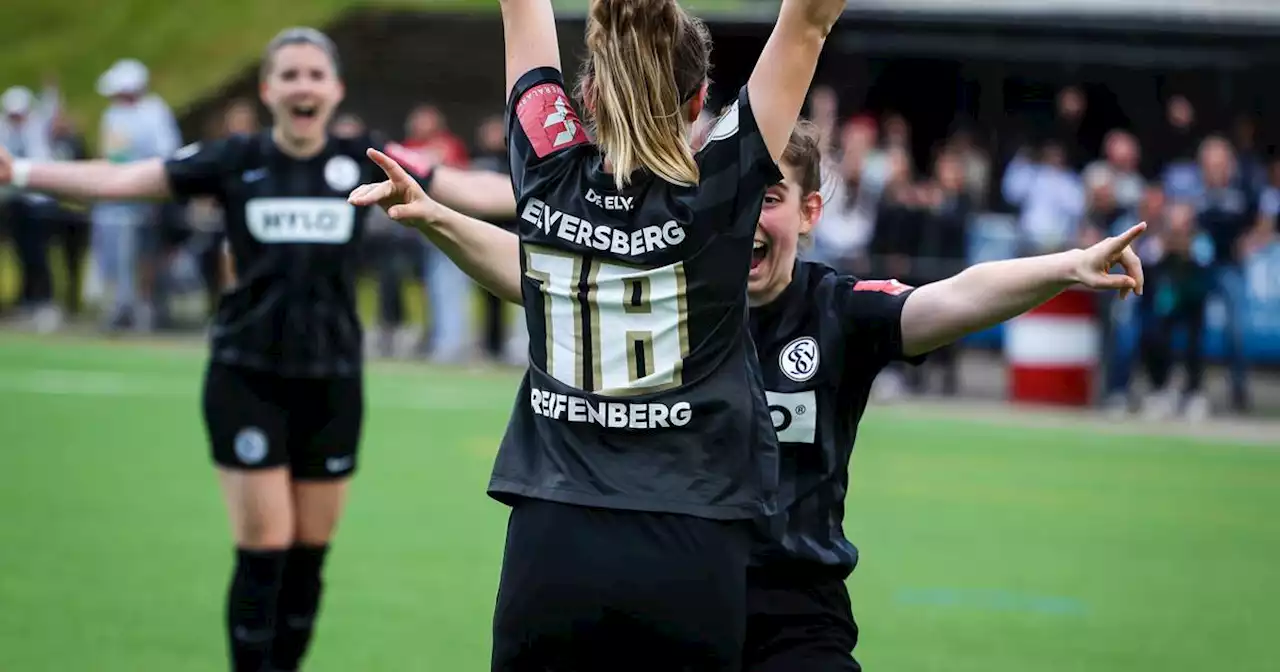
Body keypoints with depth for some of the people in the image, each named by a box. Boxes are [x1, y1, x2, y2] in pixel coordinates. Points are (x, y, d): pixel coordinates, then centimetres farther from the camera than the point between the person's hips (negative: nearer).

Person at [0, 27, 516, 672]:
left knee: (309, 555, 7)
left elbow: (466, 190, 1)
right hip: (248, 377, -2)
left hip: (331, 381, 2)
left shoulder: (364, 160, 2)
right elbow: (117, 179, -6)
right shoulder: (233, 160, -2)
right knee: (262, 550, -5)